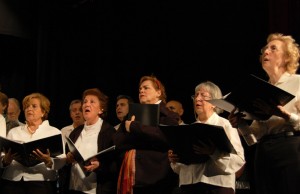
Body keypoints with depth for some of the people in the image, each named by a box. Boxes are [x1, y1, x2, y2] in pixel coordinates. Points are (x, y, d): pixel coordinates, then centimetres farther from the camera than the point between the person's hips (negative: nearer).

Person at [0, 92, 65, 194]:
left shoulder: (54, 132, 8)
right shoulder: (13, 132, 16)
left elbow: (61, 161, -4)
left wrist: (49, 161, -24)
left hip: (40, 183, -2)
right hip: (12, 182, 2)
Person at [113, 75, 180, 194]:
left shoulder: (168, 116, 4)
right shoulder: (132, 116, 18)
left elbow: (164, 136, -17)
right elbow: (117, 141, 6)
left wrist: (134, 127, -10)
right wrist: (146, 138, -9)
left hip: (154, 179, -5)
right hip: (128, 177, 5)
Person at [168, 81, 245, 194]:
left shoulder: (225, 124, 0)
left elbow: (238, 160, -11)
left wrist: (213, 152, -24)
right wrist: (174, 160, -2)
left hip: (216, 185, -4)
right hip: (188, 185, 4)